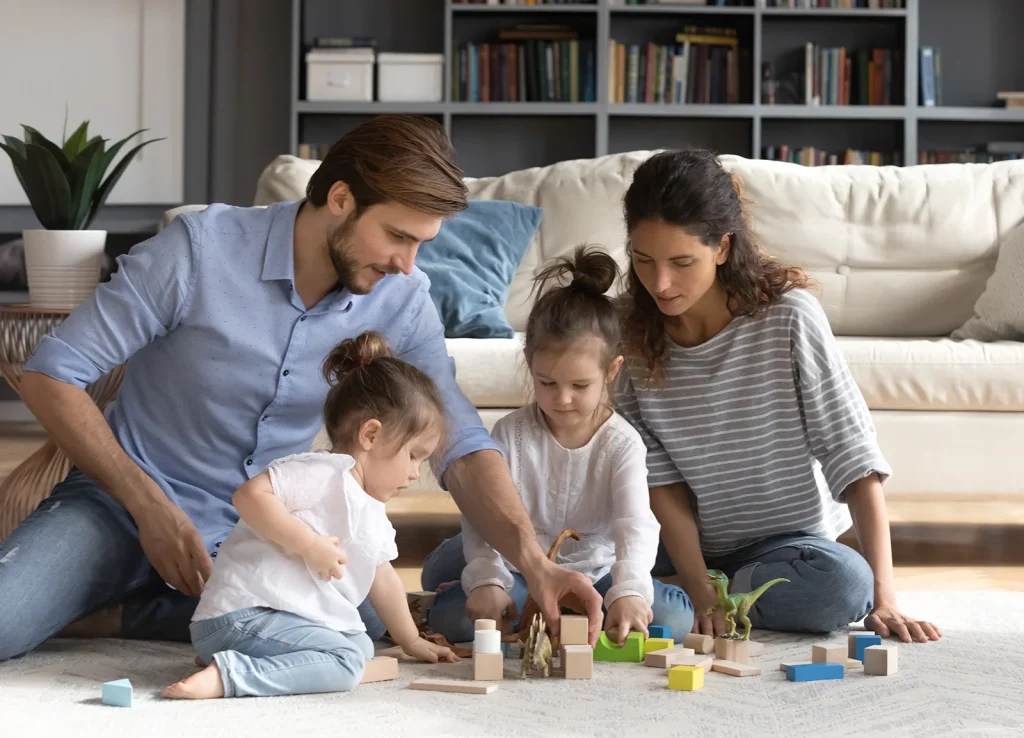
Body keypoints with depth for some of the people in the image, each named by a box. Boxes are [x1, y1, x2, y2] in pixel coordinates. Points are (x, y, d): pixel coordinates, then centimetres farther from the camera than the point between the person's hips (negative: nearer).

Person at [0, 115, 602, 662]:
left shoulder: (402, 300, -6)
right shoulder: (202, 249, -18)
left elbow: (461, 443, -8)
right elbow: (51, 375, -14)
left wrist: (533, 560, -26)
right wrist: (151, 507, -21)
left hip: (251, 527, 5)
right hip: (122, 504, -4)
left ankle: (109, 619, -14)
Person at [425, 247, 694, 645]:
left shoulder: (622, 443, -8)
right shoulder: (512, 433, -5)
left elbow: (636, 523, -21)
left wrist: (628, 592, -40)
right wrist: (487, 581, -29)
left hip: (596, 574, 0)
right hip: (522, 572, 0)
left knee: (676, 616, -26)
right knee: (449, 614, -26)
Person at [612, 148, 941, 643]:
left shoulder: (788, 317, -17)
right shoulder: (635, 340, -7)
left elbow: (854, 458, -17)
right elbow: (662, 482, -7)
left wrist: (884, 598, -22)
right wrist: (701, 595, -21)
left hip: (790, 540, -1)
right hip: (691, 546, 1)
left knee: (843, 583, -35)